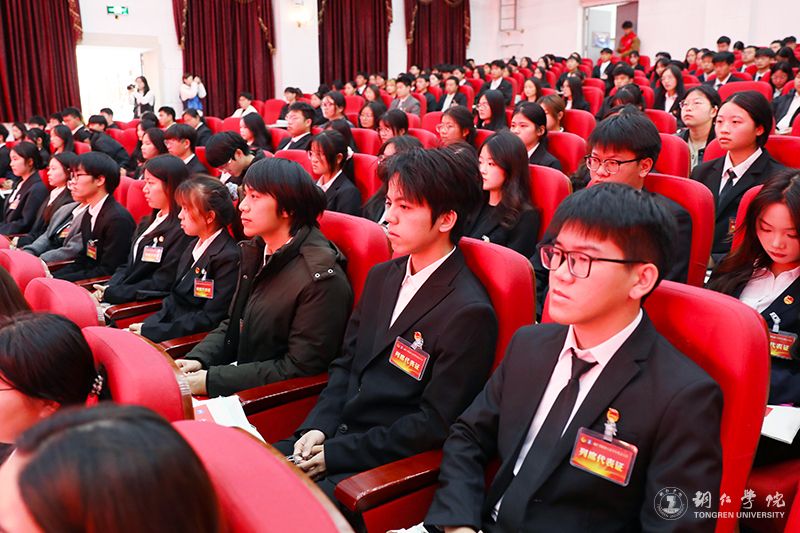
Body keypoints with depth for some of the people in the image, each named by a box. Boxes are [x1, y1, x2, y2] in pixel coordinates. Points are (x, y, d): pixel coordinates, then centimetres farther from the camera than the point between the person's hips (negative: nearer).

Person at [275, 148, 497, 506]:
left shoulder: (469, 312, -17)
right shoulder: (381, 276, 9)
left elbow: (434, 424, -16)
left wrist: (336, 453, -14)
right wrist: (318, 427, -3)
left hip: (388, 463, -7)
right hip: (336, 435, 7)